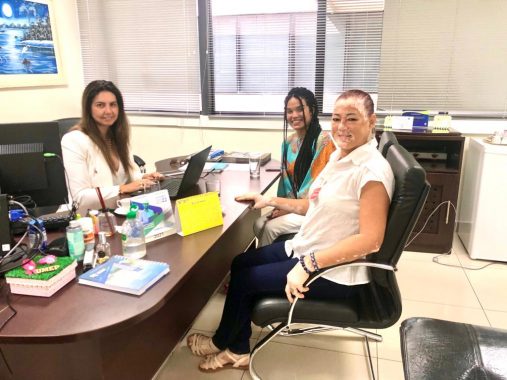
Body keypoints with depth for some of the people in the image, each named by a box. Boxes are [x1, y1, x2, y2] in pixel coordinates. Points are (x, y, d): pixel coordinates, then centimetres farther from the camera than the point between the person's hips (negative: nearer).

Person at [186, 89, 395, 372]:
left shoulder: (372, 171, -24)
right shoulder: (340, 156, 5)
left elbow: (370, 240, -30)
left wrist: (307, 265, -32)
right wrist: (271, 201, 10)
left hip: (335, 273, -9)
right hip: (306, 248, 9)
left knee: (244, 279, -2)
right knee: (240, 264, 9)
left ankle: (222, 342, 29)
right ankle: (238, 351, 22)